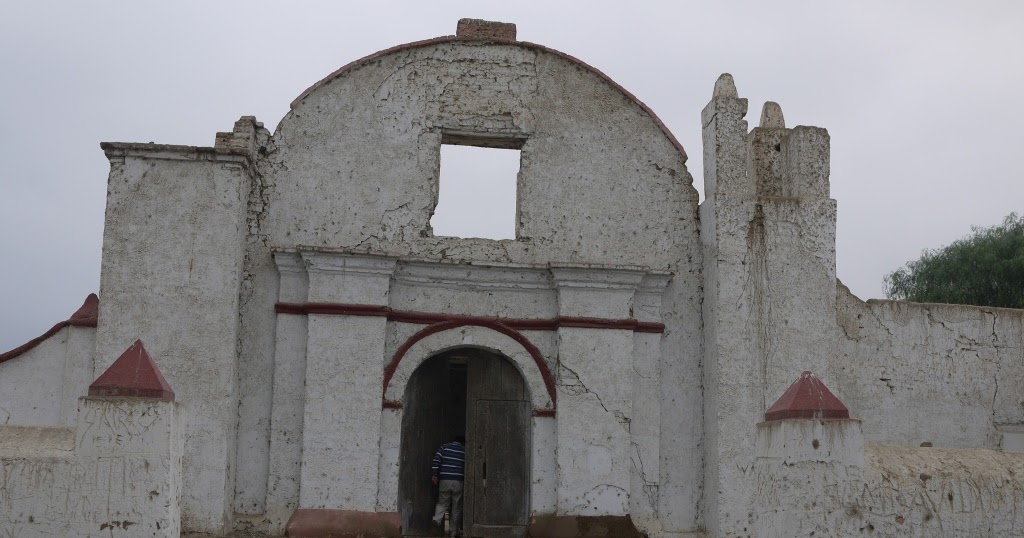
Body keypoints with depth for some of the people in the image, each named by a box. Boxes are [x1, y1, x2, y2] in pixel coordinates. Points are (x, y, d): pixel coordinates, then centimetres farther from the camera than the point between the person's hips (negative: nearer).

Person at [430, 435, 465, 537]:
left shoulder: (444, 447, 9)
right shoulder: (464, 450, 10)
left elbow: (436, 460, -4)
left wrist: (434, 474, -6)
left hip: (444, 480, 1)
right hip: (458, 481, -1)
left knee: (442, 503, 10)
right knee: (457, 507, 6)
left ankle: (437, 519, -18)